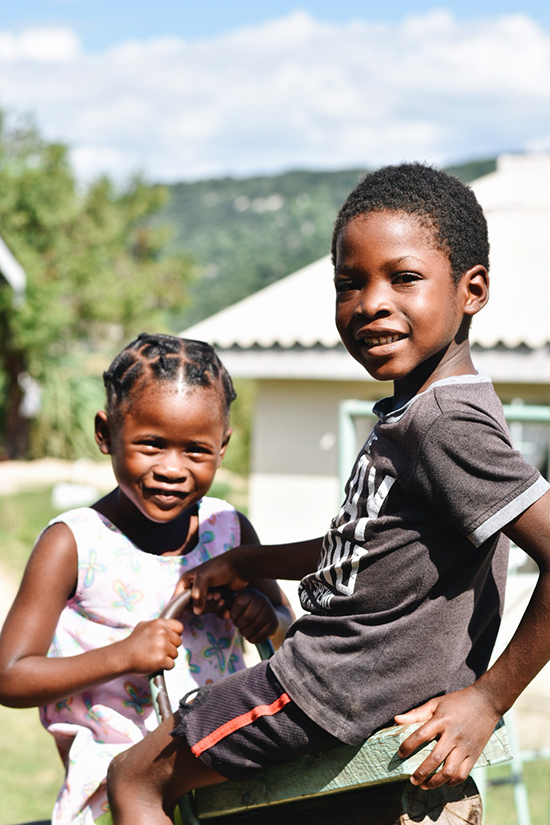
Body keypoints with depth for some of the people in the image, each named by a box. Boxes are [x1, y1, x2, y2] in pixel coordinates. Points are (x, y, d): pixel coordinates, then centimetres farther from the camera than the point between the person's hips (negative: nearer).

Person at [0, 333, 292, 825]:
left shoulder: (231, 529, 5)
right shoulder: (71, 544, -8)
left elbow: (283, 623, 20)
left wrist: (265, 618, -4)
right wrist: (123, 655, -20)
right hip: (119, 765, -3)